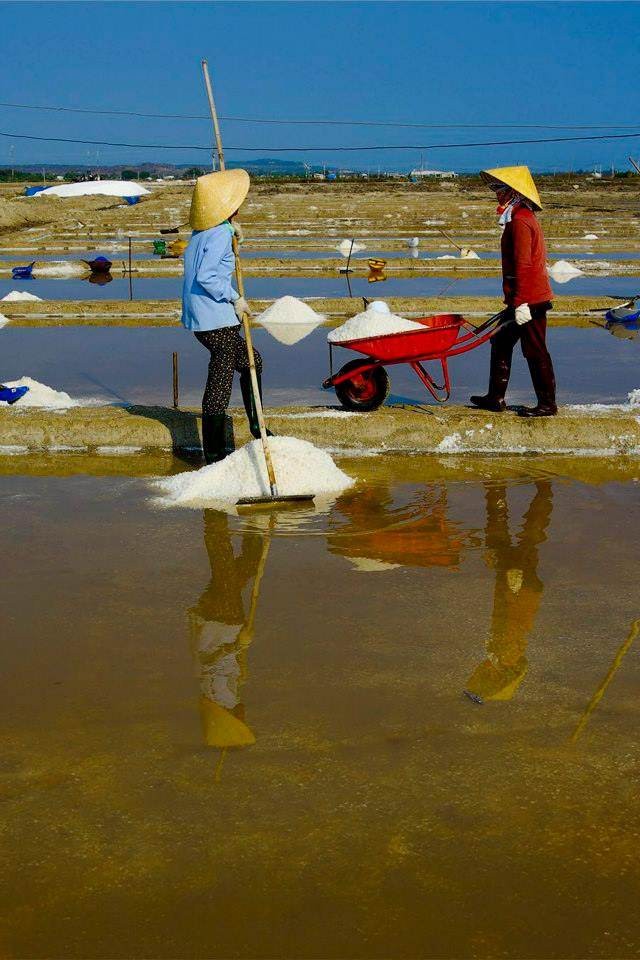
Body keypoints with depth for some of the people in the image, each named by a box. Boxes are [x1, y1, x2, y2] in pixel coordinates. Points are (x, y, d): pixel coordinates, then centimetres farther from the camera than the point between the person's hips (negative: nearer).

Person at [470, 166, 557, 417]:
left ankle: (547, 404, 5)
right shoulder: (523, 218, 17)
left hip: (528, 300, -11)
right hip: (531, 298, 11)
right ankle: (495, 397, 20)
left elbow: (523, 265, -22)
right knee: (501, 342, 15)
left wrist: (521, 302, -23)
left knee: (535, 351, -3)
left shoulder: (520, 222, -16)